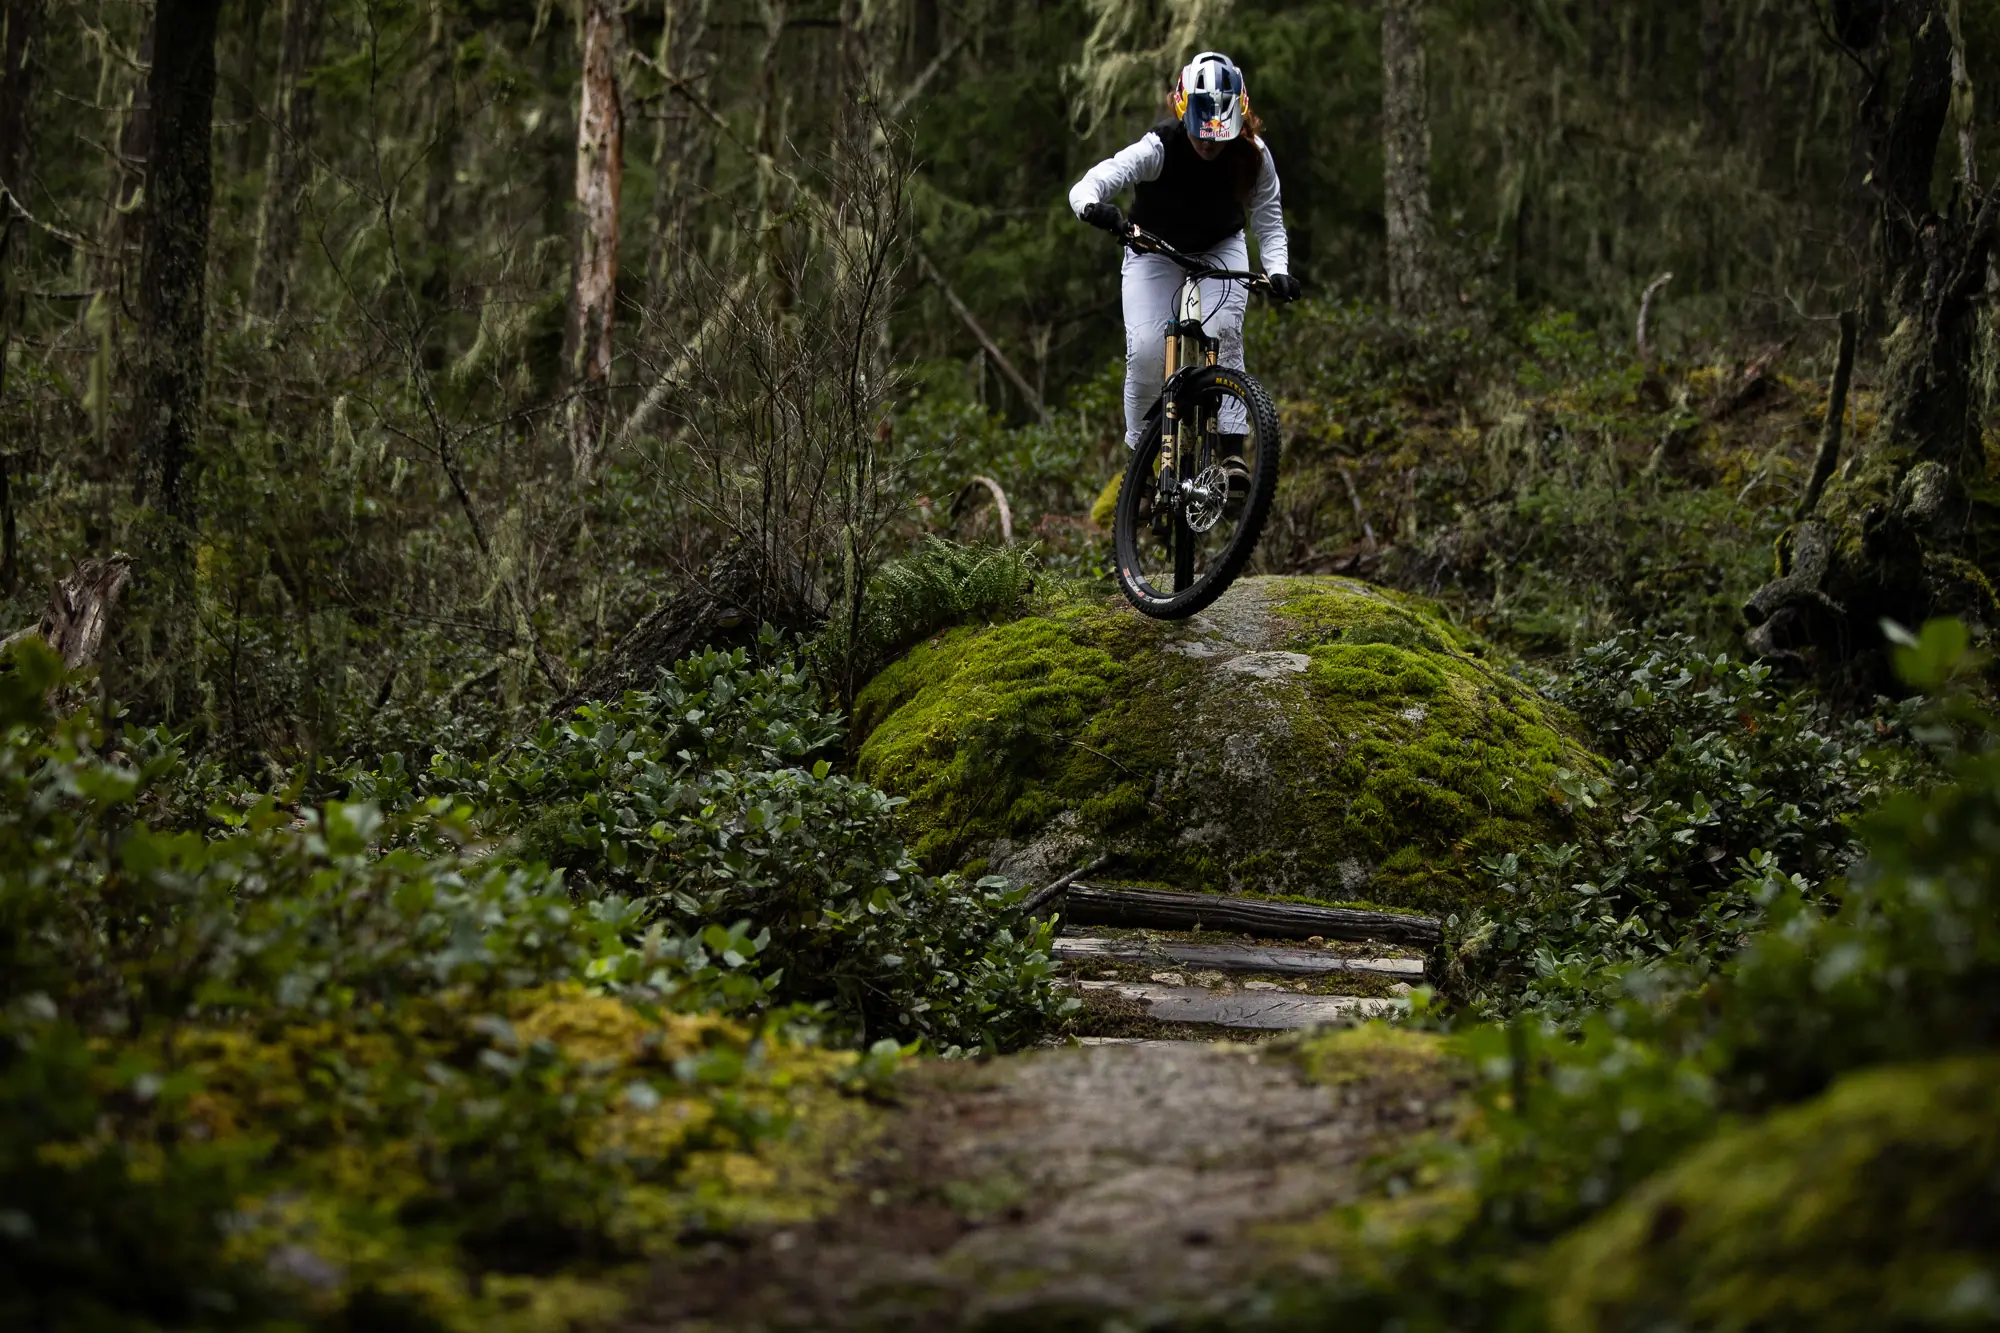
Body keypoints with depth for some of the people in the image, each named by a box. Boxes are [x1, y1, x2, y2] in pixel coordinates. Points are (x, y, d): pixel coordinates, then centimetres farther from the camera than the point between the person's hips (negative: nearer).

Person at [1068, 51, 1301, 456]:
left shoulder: (1253, 154, -22)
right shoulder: (1158, 149, -31)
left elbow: (1269, 220, -15)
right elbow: (1085, 187, -39)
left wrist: (1278, 270, -34)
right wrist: (1093, 206, -63)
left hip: (1220, 249, 1)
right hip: (1155, 252, -1)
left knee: (1224, 333, -24)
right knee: (1145, 350, -19)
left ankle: (1234, 450, -23)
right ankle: (1140, 450, 0)